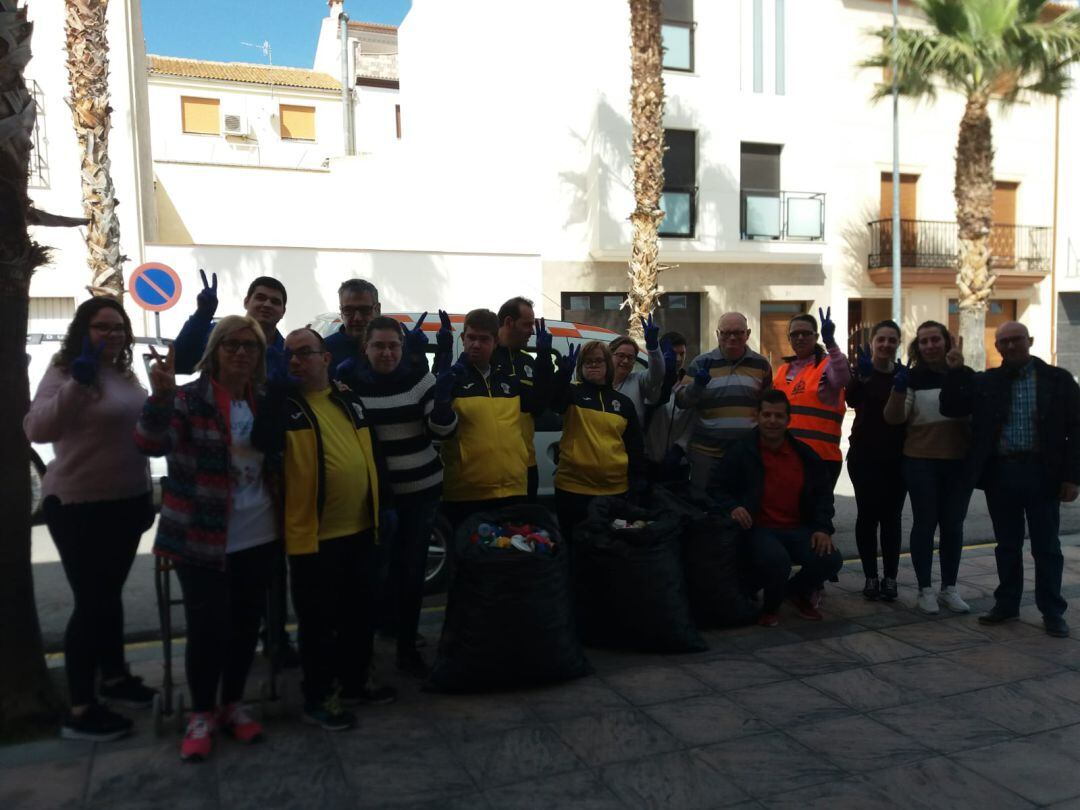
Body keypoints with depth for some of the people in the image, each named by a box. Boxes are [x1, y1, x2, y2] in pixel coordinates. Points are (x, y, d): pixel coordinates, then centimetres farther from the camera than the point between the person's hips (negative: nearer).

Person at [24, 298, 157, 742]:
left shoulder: (125, 375, 8)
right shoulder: (66, 372, -13)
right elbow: (36, 429, -28)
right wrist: (77, 383, -39)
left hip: (126, 502, 7)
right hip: (80, 506, -7)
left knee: (110, 594, 19)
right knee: (91, 602, -3)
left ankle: (115, 678, 35)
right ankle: (80, 711, 8)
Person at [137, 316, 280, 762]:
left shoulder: (264, 402, 6)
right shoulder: (190, 399, -10)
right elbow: (152, 442, -27)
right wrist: (161, 397, -42)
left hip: (259, 538, 5)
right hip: (202, 539, -5)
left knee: (247, 623, 13)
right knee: (208, 627, -2)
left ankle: (233, 703, 32)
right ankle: (201, 714, 20)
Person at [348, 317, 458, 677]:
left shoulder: (419, 379, -3)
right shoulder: (353, 385, -2)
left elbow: (443, 431, -5)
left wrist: (442, 402, -23)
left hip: (422, 490, 1)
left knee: (412, 569, 7)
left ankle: (407, 646, 21)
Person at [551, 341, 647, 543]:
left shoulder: (623, 402, 12)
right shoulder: (573, 392, 3)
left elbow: (635, 445, 13)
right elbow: (554, 401, -21)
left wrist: (638, 479, 6)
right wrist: (564, 373, -35)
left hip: (616, 489, 3)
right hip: (574, 487, -3)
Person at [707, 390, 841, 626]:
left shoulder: (805, 454, 10)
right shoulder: (741, 452, -3)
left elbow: (823, 493, 19)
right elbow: (716, 489, 3)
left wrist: (823, 527, 4)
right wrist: (732, 507, -18)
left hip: (797, 529, 5)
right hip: (758, 529, -4)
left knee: (831, 560, -21)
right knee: (776, 559, -37)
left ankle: (798, 592, 16)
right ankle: (770, 607, 1)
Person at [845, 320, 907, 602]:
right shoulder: (861, 371, -2)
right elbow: (852, 400, -23)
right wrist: (864, 375, -43)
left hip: (896, 458, 2)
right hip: (865, 456, -2)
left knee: (891, 517, 4)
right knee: (867, 515, 0)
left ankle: (890, 578, 12)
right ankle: (870, 577, 9)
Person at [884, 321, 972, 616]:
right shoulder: (912, 377, -1)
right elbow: (894, 418, -7)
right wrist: (899, 389, -22)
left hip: (959, 461, 3)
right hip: (921, 462, -2)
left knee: (953, 525, 9)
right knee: (924, 524, 3)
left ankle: (949, 588, 21)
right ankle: (925, 589, 12)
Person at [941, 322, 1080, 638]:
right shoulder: (985, 382, 7)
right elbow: (951, 408, 4)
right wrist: (955, 372, -8)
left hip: (1041, 473, -2)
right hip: (1000, 473, 2)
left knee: (1046, 546, 6)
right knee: (1007, 544, 13)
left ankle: (1052, 611, 16)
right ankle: (1007, 603, 24)